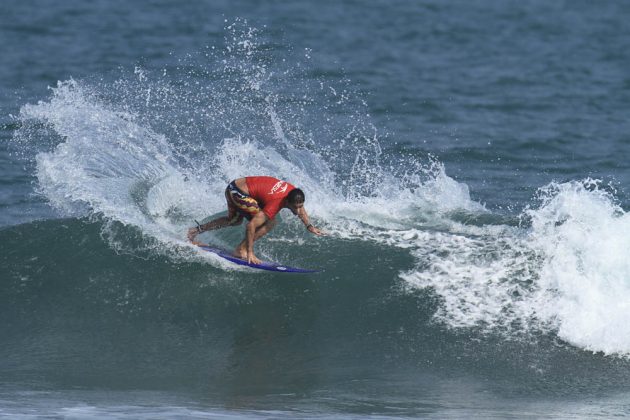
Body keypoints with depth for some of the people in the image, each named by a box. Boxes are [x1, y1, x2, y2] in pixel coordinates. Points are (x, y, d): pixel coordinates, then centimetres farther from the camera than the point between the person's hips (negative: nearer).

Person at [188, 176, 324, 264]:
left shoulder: (294, 193, -9)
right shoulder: (275, 204, -31)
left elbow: (300, 209, 18)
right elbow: (251, 226, -31)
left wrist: (309, 226, 13)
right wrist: (250, 253, -27)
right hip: (238, 192, -9)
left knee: (234, 220, 34)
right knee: (269, 222, -16)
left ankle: (197, 230, 44)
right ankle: (241, 250, -7)